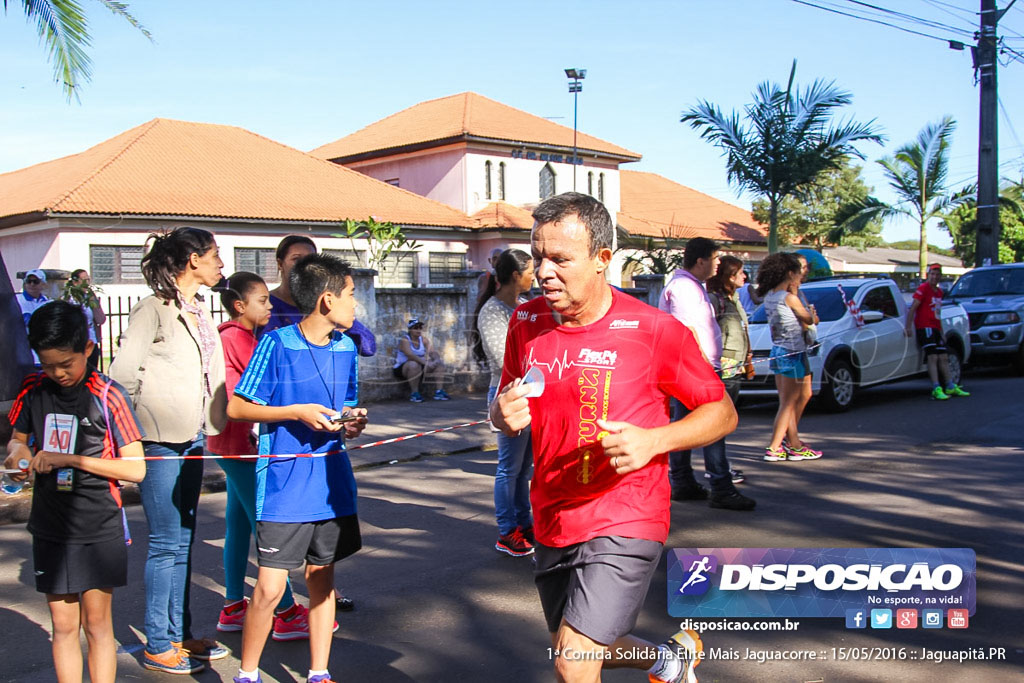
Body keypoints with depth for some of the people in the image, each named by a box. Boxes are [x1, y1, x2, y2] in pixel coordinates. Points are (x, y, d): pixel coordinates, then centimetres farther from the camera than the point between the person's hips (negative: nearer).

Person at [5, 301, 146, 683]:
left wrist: (72, 459, -20)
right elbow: (17, 438, 17)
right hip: (50, 528, 3)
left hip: (99, 529, -3)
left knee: (97, 623, 6)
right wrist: (19, 451, -7)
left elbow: (136, 468, -13)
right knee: (63, 625, 9)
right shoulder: (34, 391, 1)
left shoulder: (107, 396, -11)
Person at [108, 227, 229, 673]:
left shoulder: (199, 312, 14)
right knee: (166, 543, -2)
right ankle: (157, 646, 9)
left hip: (192, 437, 8)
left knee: (183, 540, 14)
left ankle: (180, 633, 24)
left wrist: (223, 424, 15)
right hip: (160, 439, -8)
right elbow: (123, 373, -14)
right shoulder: (155, 309, -11)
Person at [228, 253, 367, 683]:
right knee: (270, 587, -6)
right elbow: (236, 407, -8)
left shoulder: (346, 348, 10)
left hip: (331, 478, 6)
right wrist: (296, 412, -17)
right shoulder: (276, 343, -10)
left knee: (322, 577, 13)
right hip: (284, 483, -6)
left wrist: (352, 423, -2)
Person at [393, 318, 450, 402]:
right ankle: (414, 393, -29)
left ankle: (439, 391, -11)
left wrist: (437, 360, -28)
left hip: (420, 367, 7)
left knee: (440, 363, -6)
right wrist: (424, 362, -39)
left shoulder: (423, 340, 5)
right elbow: (410, 355, -30)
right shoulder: (405, 340, -15)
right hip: (401, 369, -7)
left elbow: (432, 352, -5)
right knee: (414, 364, -38)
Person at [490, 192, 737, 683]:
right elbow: (504, 409, 14)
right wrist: (503, 414, -11)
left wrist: (653, 440, -22)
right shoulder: (526, 322, 0)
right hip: (552, 523, 6)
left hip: (625, 521, -6)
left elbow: (722, 412, -5)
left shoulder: (654, 330, -14)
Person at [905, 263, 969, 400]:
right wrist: (908, 327, -21)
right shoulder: (923, 288, -5)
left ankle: (951, 387, 17)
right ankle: (936, 389, -22)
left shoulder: (939, 292, 18)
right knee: (933, 357, -16)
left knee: (944, 357, 10)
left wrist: (941, 332, 22)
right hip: (925, 327, -8)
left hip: (935, 328, 8)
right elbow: (912, 308, -13)